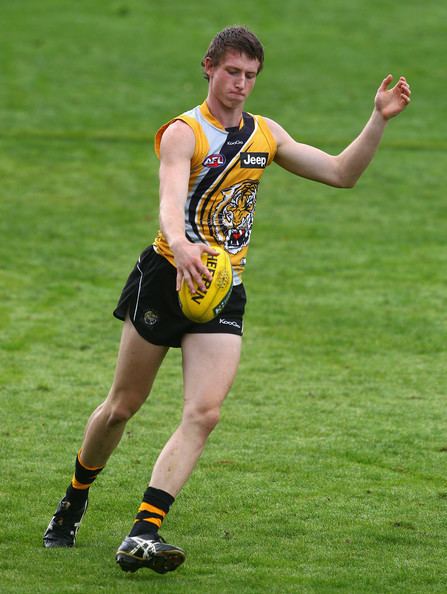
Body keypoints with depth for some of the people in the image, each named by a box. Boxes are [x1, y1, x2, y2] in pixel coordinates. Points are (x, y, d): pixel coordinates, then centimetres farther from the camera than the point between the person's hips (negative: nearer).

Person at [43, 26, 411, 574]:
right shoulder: (184, 133, -10)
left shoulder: (266, 134, 10)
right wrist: (181, 245, -51)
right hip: (168, 276, -4)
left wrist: (379, 120, -2)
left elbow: (341, 173, 12)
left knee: (204, 413, -14)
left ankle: (143, 534, -18)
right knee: (123, 406, 7)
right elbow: (171, 199, -29)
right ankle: (74, 500, 33)